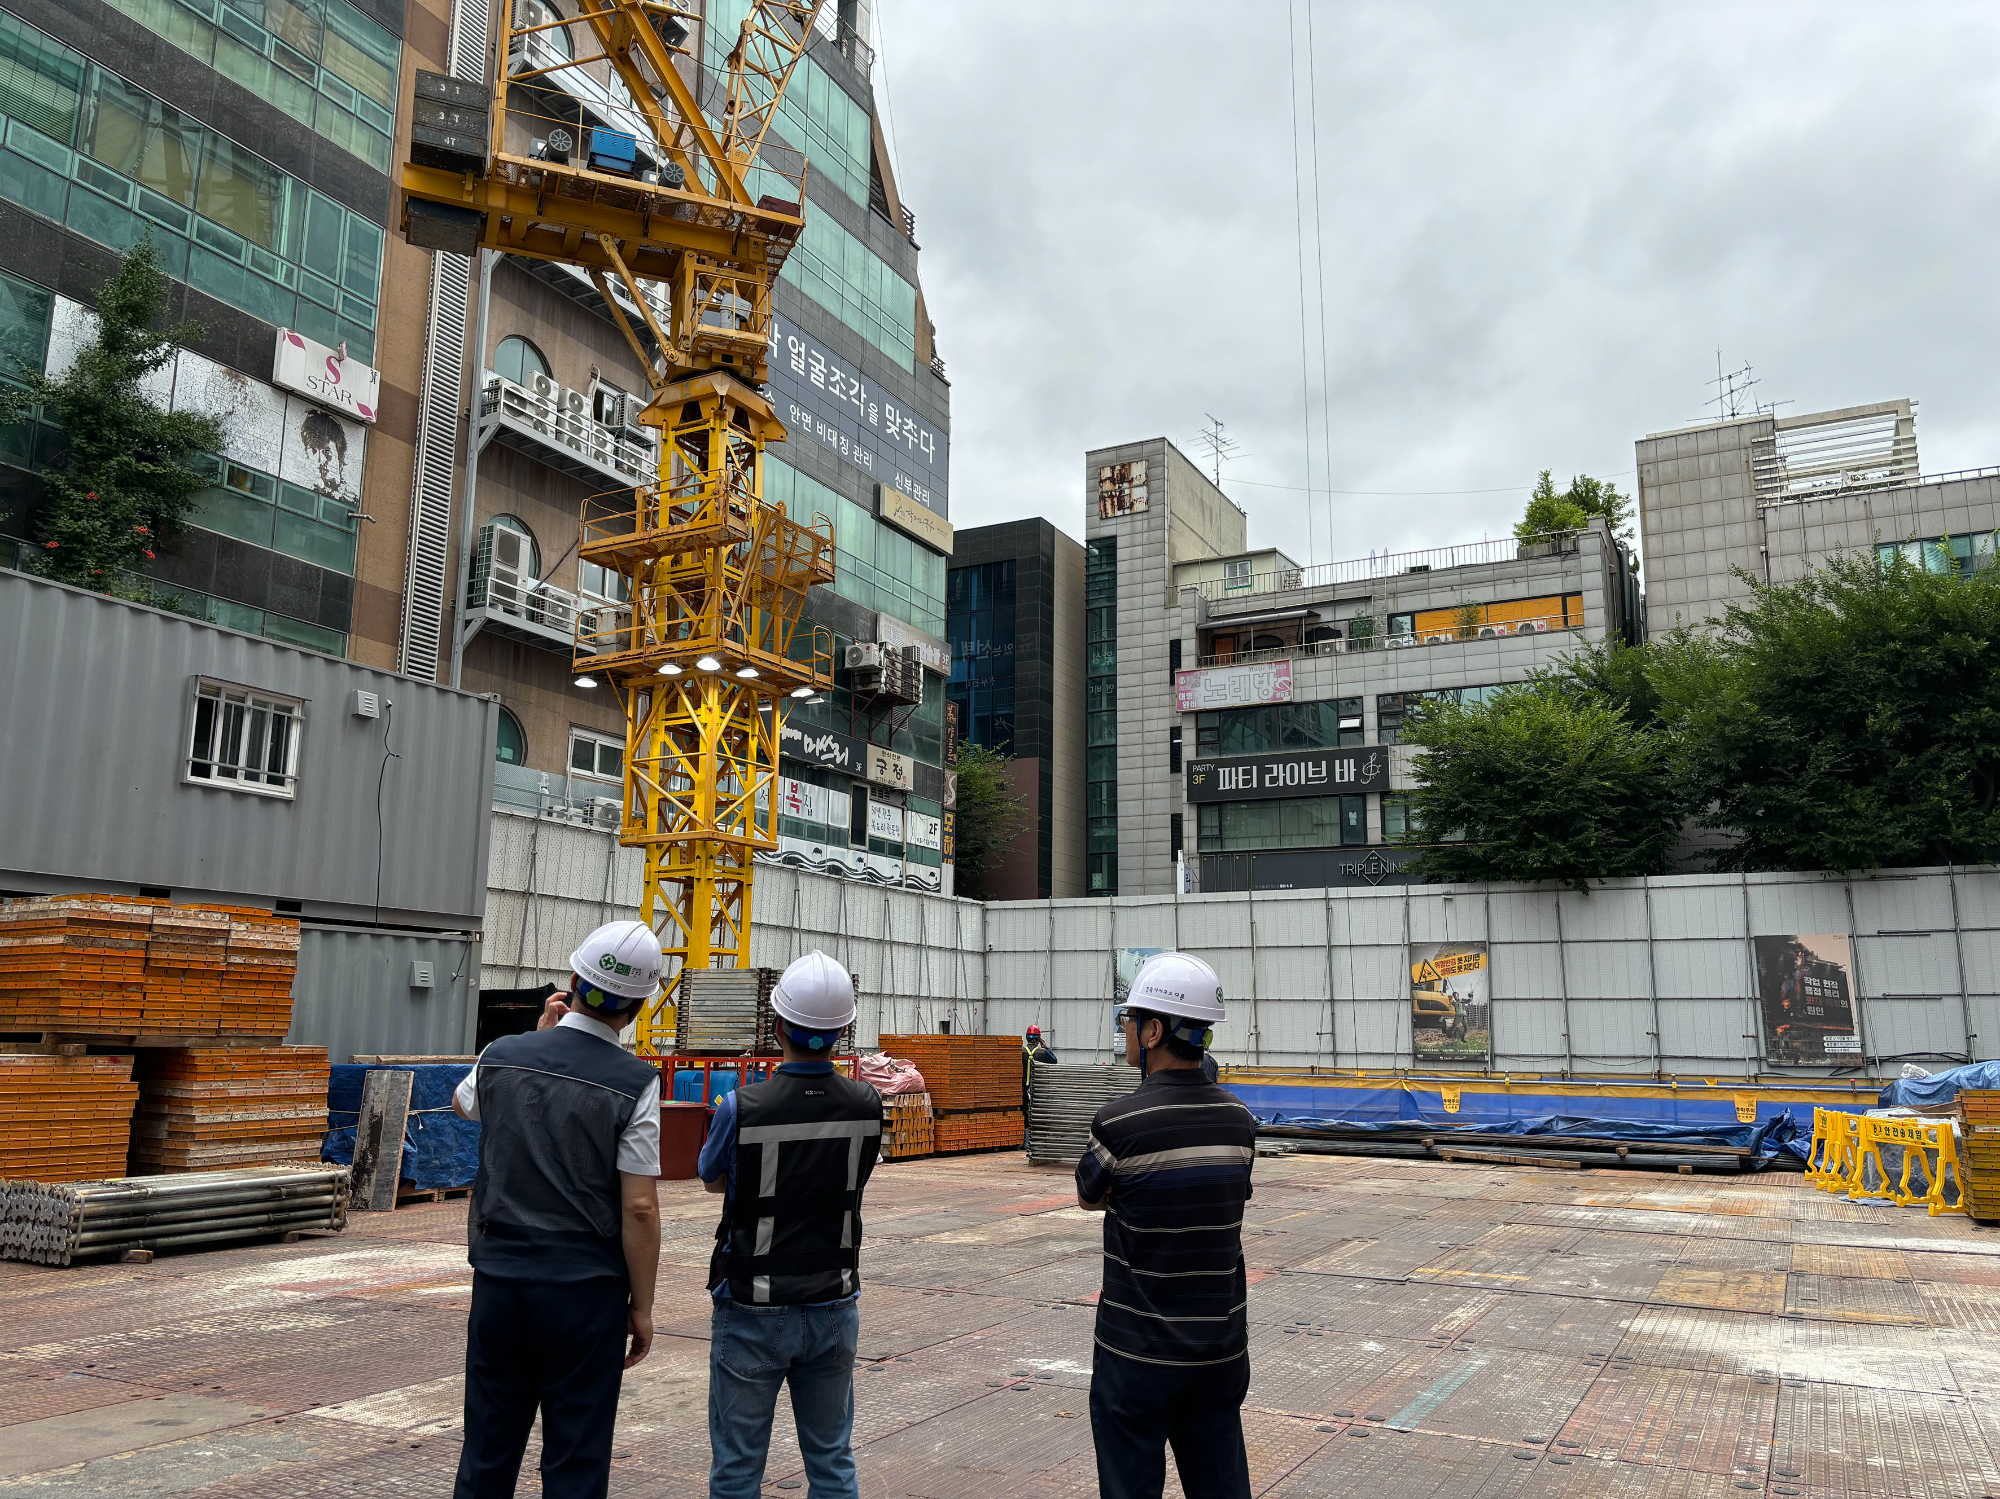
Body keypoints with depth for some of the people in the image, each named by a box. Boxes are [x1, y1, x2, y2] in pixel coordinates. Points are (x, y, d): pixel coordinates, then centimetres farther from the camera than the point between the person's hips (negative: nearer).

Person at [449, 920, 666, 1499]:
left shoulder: (503, 1055, -1)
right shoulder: (634, 1082, -13)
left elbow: (463, 1102, 24)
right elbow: (640, 1207, -13)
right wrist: (642, 1305, -3)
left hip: (498, 1278, 4)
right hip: (585, 1292, -4)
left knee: (487, 1451, 15)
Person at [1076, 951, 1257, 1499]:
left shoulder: (1119, 1122, -18)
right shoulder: (1238, 1119, -2)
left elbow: (1089, 1199, 0)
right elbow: (1231, 1202, 9)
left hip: (1139, 1352, -5)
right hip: (1221, 1347, 5)